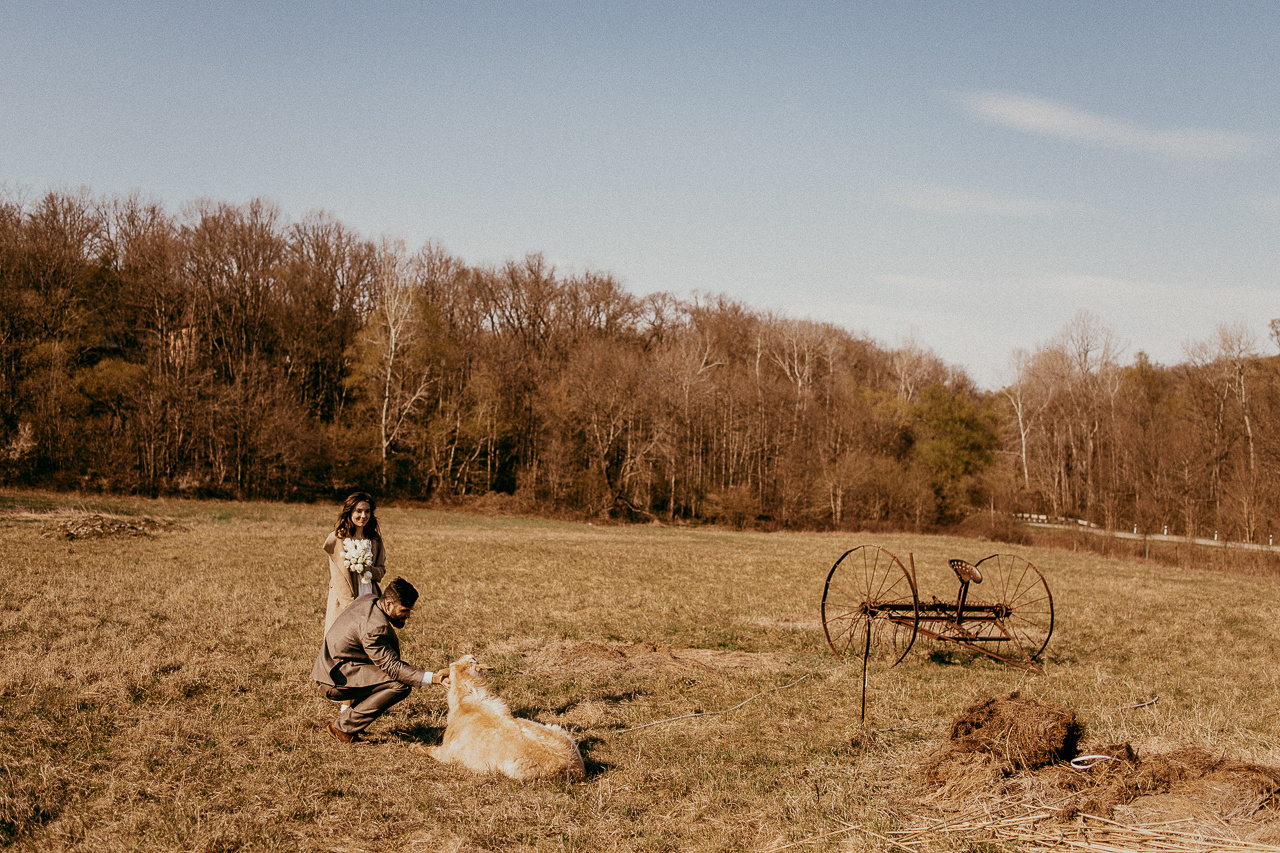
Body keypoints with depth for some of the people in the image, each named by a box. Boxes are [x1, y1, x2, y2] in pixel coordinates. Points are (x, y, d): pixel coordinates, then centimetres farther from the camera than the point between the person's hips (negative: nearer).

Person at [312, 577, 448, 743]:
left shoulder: (370, 599, 3)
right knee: (400, 685, -21)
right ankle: (343, 727, -12)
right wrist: (432, 678, -34)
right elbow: (393, 667, -27)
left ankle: (349, 709, 20)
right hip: (332, 680, -11)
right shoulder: (374, 628, -27)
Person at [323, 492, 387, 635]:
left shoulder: (375, 540, 11)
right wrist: (351, 605, -14)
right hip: (343, 603, -4)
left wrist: (370, 570, -9)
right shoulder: (337, 539, -4)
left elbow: (382, 570, 15)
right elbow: (338, 577, -7)